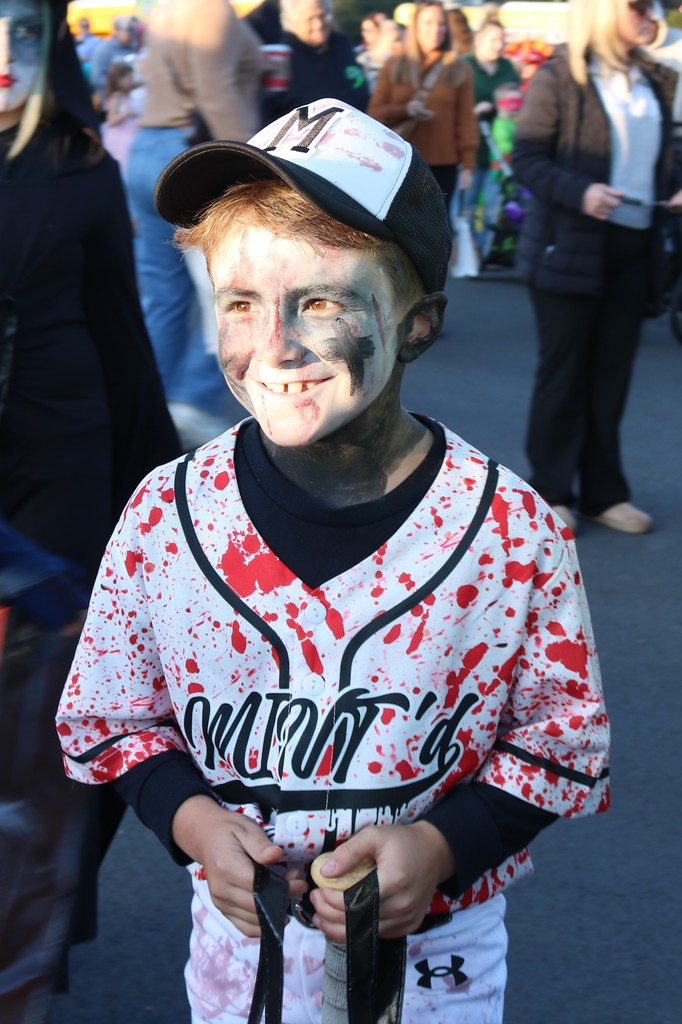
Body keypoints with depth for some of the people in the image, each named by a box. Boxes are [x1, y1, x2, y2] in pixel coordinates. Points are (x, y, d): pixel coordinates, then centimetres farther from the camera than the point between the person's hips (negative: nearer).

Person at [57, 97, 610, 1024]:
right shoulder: (166, 513, -11)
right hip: (240, 942, 2)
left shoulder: (515, 530, -16)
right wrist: (192, 820, -16)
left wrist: (441, 845, -20)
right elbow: (107, 718, 1)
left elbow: (563, 739, -6)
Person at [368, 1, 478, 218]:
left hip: (442, 166, 0)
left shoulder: (459, 69, 5)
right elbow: (374, 113, 4)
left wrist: (467, 164, -5)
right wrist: (405, 111, -14)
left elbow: (466, 120, 2)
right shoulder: (394, 66, 7)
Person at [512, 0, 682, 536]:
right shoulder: (559, 78, -8)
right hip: (570, 247, -5)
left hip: (634, 249, 5)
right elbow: (526, 156, -10)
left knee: (613, 371, 9)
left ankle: (603, 492, 18)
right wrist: (579, 192, -24)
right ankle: (552, 492, 13)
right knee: (564, 371, 3)